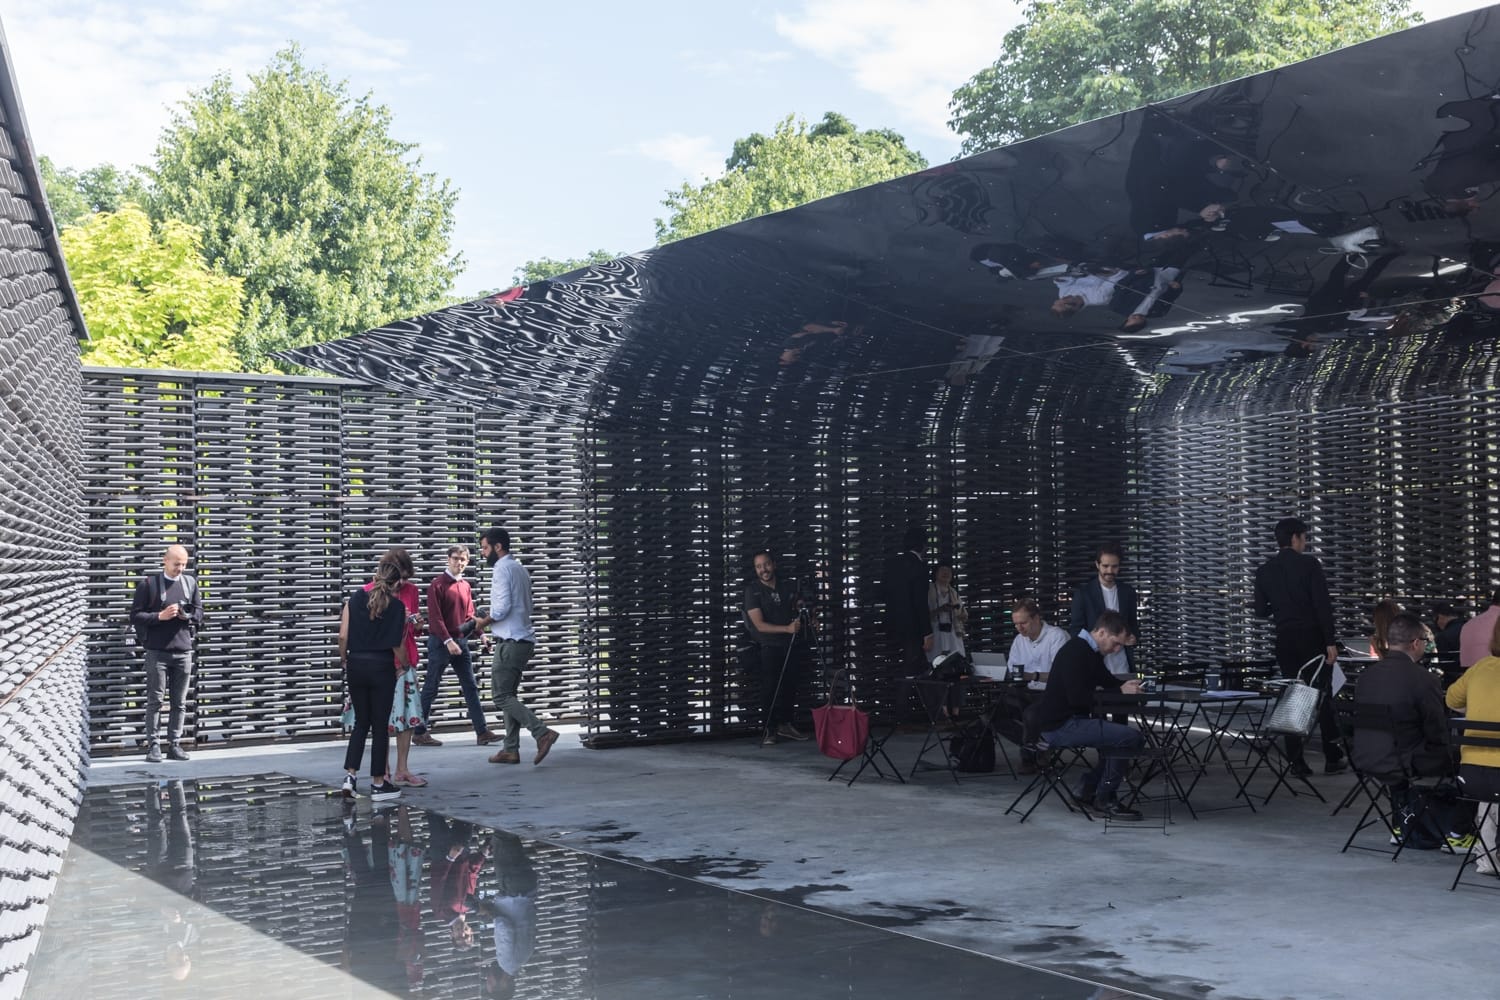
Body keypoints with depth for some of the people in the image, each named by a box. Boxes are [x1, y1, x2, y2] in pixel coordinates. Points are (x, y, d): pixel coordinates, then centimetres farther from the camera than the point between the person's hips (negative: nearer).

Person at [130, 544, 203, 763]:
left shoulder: (190, 582, 11)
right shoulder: (148, 584, -1)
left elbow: (200, 612, 16)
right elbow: (135, 615, -2)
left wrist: (188, 616, -5)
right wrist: (160, 616, -15)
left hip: (183, 651, 4)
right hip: (157, 651, -4)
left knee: (180, 702, 5)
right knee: (155, 700, -1)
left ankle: (175, 744, 12)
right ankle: (153, 746, 3)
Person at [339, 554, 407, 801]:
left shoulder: (356, 597, 1)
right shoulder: (397, 606, -7)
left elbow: (343, 635, -2)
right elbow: (398, 644, -9)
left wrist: (344, 660, 13)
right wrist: (402, 665, 9)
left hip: (356, 664, 3)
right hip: (382, 667, -3)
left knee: (361, 722, 16)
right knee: (380, 725, 6)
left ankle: (350, 775, 6)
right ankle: (378, 783, 11)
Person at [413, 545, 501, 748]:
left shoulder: (465, 586, 12)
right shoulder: (437, 584, -9)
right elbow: (434, 617, -15)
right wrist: (448, 641, -22)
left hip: (460, 641, 7)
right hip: (440, 642, -7)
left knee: (471, 687, 5)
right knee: (431, 688, 0)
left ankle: (482, 732, 6)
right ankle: (419, 733, 8)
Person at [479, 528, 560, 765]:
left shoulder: (502, 569, -11)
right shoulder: (520, 569, 17)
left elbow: (502, 607, -21)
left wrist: (484, 621, -4)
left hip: (510, 641, -10)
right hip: (524, 639, 10)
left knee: (502, 697, -7)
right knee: (509, 695, 13)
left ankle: (542, 733, -16)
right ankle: (511, 750, 13)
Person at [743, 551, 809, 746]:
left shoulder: (787, 588, 10)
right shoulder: (753, 591, -7)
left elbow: (797, 614, 27)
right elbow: (760, 625, -15)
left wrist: (799, 608, 2)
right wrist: (787, 629, -24)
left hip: (791, 644, 5)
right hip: (769, 647, -5)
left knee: (790, 686, 8)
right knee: (770, 688, -9)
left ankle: (784, 725, 23)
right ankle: (768, 730, -3)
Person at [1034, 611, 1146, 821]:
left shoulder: (1089, 652, 14)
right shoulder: (1075, 652, -18)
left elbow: (1107, 681, 24)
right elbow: (1078, 698, -26)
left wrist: (1126, 686, 1)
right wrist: (1120, 692, -18)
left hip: (1071, 721, 11)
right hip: (1060, 725, -11)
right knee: (1130, 737, -18)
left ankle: (1090, 788, 23)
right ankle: (1104, 799, -5)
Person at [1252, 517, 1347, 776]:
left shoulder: (1264, 570, 4)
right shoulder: (1309, 564, -8)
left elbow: (1261, 610, 7)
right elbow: (1323, 605, -13)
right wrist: (1331, 642, -12)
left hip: (1285, 641, 3)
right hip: (1313, 637, -3)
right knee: (1323, 697, 6)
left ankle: (1296, 762, 4)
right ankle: (1332, 759, 9)